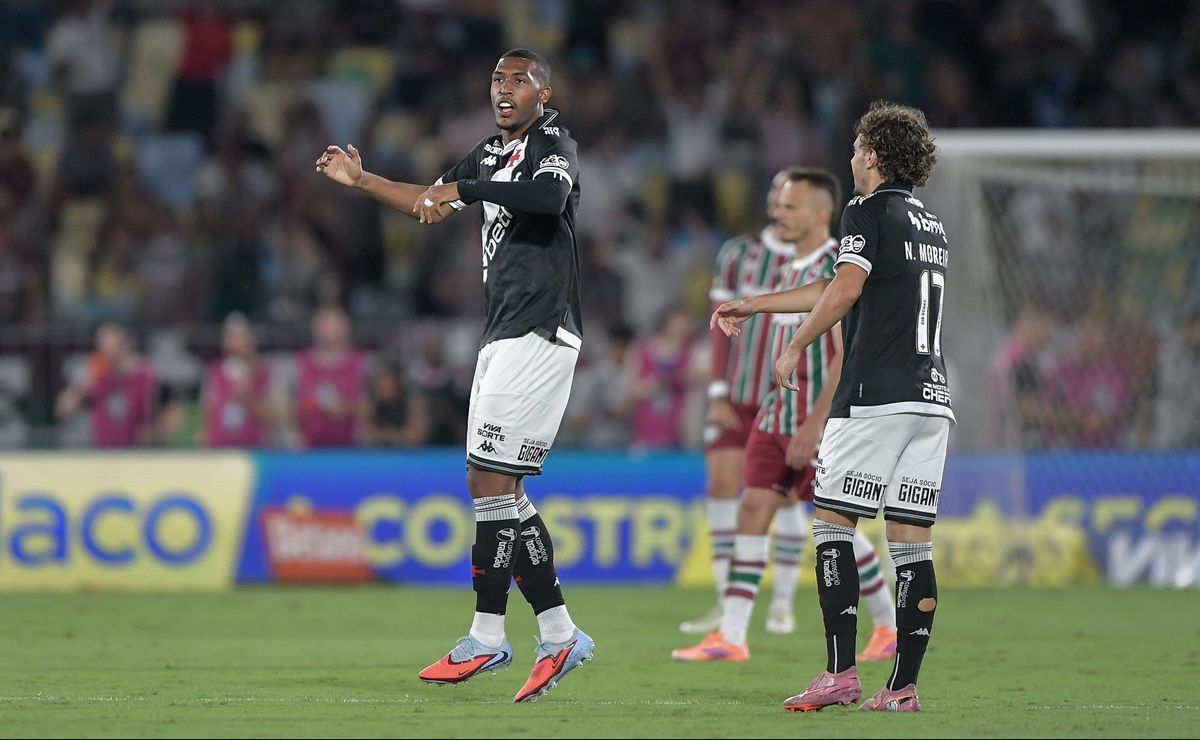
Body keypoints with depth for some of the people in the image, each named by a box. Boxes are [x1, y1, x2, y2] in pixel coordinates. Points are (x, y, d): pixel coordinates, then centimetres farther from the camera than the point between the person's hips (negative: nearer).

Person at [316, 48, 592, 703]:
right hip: (504, 337, 10)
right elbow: (430, 203, 34)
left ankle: (486, 637, -7)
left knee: (492, 482, -11)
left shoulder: (552, 145, -8)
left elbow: (550, 195, -32)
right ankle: (558, 634, 11)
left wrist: (461, 189, -34)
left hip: (537, 335, -10)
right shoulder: (492, 152, 19)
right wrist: (361, 181, 29)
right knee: (497, 489, 8)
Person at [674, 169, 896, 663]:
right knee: (752, 511, -1)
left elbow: (847, 354, -20)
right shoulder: (793, 267, 14)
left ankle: (891, 625, 15)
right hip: (777, 415, 8)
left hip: (821, 420, -8)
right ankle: (730, 637, -3)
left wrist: (814, 425, -24)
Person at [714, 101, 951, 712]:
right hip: (932, 396, 7)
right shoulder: (932, 227, 22)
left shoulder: (868, 211, -3)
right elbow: (836, 289, 28)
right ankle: (904, 686, 0)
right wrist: (750, 306, 33)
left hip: (874, 395, -7)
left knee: (831, 523, -1)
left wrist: (796, 346, -6)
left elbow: (845, 290, -19)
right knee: (912, 541, 4)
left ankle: (841, 673, -8)